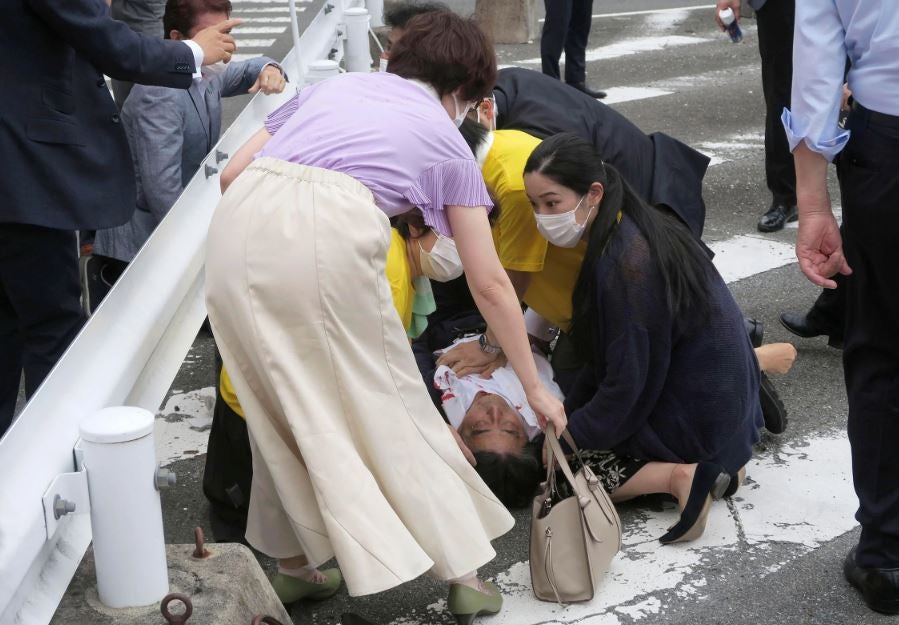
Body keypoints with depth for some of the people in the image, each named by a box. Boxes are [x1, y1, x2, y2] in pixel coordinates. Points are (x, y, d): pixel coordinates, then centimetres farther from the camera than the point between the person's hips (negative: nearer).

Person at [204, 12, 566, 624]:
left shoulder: (333, 85, 33)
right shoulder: (448, 142, 24)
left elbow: (232, 173, 25)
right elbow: (490, 284, 23)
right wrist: (535, 388, 31)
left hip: (239, 227, 4)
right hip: (331, 233, -3)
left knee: (284, 403, 21)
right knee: (389, 405, 12)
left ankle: (294, 562, 31)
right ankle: (463, 570, 22)